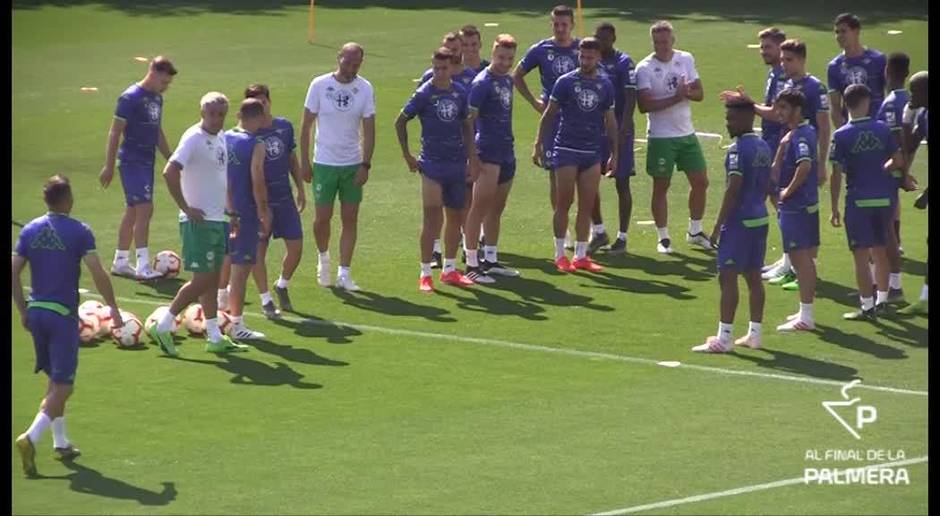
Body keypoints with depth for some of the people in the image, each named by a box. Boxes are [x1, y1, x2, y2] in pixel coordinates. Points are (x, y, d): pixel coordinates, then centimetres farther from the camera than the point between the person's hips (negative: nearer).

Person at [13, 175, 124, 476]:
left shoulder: (30, 231, 5)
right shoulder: (79, 232, -9)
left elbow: (13, 273, 3)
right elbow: (98, 273, -14)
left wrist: (23, 311, 11)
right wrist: (113, 309, -5)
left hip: (36, 311, 6)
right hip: (63, 314, -6)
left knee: (55, 380, 21)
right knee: (62, 386, -3)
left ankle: (61, 443, 26)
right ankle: (31, 438, -22)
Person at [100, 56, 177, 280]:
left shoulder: (157, 99, 11)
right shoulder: (130, 98, -14)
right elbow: (115, 132, -13)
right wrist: (109, 166, -15)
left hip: (147, 161, 9)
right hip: (132, 161, -9)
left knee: (133, 211, 13)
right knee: (144, 209, -14)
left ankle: (120, 262, 21)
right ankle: (143, 266, -15)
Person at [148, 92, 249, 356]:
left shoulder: (220, 138, 11)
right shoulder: (193, 138, -16)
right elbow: (170, 172, -26)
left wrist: (231, 210, 18)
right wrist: (186, 208, -22)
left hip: (217, 219, 9)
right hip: (199, 221, -9)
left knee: (213, 279, 12)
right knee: (202, 280, -9)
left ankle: (215, 338, 17)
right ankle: (162, 327, -1)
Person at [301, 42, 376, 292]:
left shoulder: (365, 89, -2)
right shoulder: (320, 85, -6)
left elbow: (369, 129, 0)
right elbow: (306, 125, -1)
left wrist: (365, 164, -7)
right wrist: (304, 161, -3)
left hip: (353, 165, 2)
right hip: (324, 163, -2)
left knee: (350, 219, 1)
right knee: (323, 217, 0)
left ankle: (343, 273, 7)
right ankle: (323, 257, 28)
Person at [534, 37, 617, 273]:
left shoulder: (605, 85, 7)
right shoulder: (565, 82, -3)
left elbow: (610, 120, 13)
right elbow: (549, 114, 1)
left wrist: (614, 153, 11)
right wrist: (538, 143, -5)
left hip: (592, 153, 3)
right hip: (566, 149, -3)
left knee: (587, 205, 3)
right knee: (564, 203, -1)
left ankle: (581, 256, 8)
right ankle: (560, 255, 7)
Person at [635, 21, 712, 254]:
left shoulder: (686, 60, 4)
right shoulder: (645, 68, -11)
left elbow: (699, 93, 6)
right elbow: (644, 105, -19)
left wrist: (686, 92, -17)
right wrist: (676, 97, -25)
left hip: (687, 134, 5)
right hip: (661, 136, -5)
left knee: (700, 182, 8)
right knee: (661, 187, 2)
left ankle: (695, 231, 25)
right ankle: (663, 238, 11)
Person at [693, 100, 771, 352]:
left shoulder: (738, 149, -16)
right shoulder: (764, 147, 11)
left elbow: (733, 188, -19)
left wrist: (719, 225, -16)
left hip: (739, 221, -9)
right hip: (760, 219, 9)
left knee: (728, 277, -5)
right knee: (753, 276, 13)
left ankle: (723, 338, -7)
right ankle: (754, 334, 16)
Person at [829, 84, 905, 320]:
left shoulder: (841, 136, -9)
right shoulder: (883, 129, -2)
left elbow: (837, 175, -10)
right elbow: (898, 161, -2)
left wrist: (834, 208, -4)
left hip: (858, 201, -3)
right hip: (885, 198, 3)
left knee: (861, 255, 3)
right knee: (880, 251, 17)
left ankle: (867, 307, 4)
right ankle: (882, 301, 24)